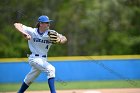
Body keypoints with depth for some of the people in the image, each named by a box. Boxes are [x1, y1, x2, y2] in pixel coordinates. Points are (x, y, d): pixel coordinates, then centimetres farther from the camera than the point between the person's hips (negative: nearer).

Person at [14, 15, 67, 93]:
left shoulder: (51, 33, -5)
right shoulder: (32, 31, -11)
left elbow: (64, 39, -16)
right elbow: (17, 25, -13)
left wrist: (60, 40, -40)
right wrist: (25, 34, -30)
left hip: (44, 60, 5)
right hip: (34, 58, -5)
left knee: (29, 80, 18)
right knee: (50, 69, -26)